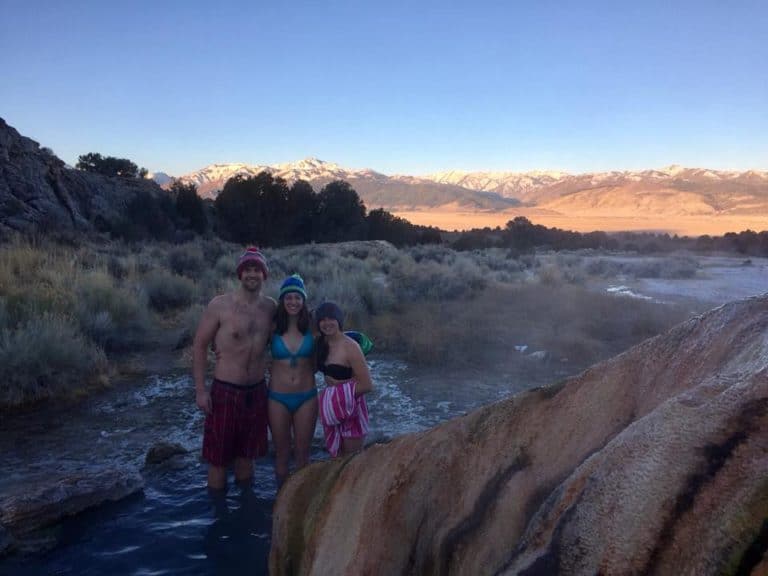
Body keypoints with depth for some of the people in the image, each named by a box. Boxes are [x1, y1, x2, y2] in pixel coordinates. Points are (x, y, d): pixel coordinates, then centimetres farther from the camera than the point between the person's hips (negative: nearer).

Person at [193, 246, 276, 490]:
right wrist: (200, 389, -10)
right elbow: (199, 345, -6)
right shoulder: (220, 305, -10)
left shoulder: (270, 307, 2)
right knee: (218, 458, 4)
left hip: (257, 392, 4)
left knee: (247, 454, 17)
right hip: (225, 391, -4)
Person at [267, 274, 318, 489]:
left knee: (302, 454, 12)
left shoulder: (311, 327, -4)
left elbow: (316, 363, 7)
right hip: (278, 397, 0)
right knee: (281, 454, 13)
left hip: (306, 397, 1)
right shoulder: (273, 328, -7)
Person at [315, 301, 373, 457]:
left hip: (351, 409, -7)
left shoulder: (350, 347, -20)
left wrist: (340, 396, -16)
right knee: (337, 457, 19)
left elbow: (367, 385, -22)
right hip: (331, 409, 7)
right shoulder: (322, 343, 1)